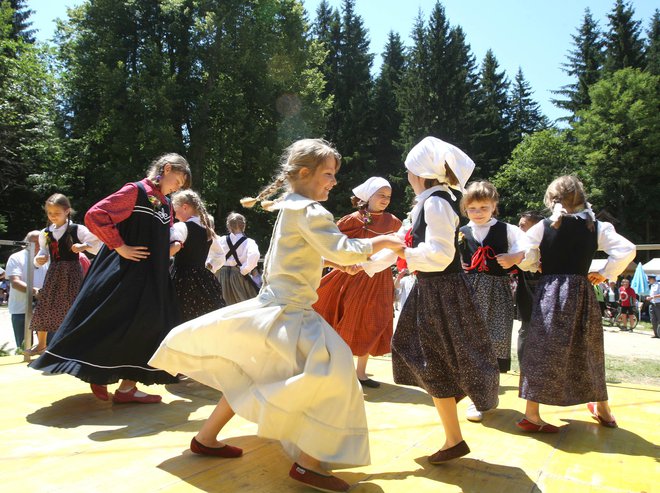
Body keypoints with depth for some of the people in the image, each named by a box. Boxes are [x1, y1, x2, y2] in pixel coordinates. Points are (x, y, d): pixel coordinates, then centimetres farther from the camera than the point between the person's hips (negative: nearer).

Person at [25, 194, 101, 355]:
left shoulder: (77, 229, -5)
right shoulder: (45, 233, 8)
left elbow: (98, 243, -7)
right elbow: (43, 252, 14)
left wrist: (83, 246, -22)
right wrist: (39, 259, -7)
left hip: (72, 272, -4)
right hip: (53, 272, 4)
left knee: (72, 306, -3)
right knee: (44, 306, 4)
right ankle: (41, 344, 19)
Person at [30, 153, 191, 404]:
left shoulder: (166, 205, 15)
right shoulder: (135, 191, -7)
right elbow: (95, 215, -16)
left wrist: (173, 246, 3)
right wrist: (120, 247, -16)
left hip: (152, 277, 8)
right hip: (126, 272, -8)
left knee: (146, 326, 5)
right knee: (110, 322, -3)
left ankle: (127, 386, 15)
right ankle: (98, 375, 13)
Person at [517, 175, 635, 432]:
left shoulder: (543, 227, -3)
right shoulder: (597, 227, 1)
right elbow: (627, 250, -7)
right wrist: (605, 274, 4)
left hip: (550, 292, -2)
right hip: (582, 292, 2)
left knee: (543, 351, 1)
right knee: (588, 350, 18)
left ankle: (531, 414, 0)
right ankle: (602, 409, 35)